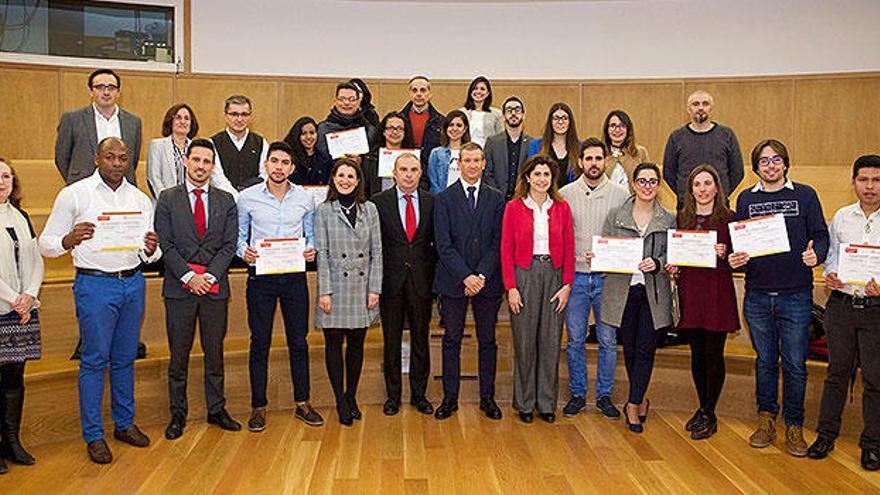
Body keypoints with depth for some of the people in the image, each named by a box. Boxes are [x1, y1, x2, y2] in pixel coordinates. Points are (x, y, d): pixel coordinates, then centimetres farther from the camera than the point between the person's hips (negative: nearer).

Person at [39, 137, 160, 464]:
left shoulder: (141, 200, 10)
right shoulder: (74, 195, -1)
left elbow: (149, 255, 11)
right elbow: (46, 244, -2)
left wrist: (152, 250, -12)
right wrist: (68, 241, -24)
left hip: (133, 283, 4)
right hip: (95, 284, -4)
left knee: (125, 358, 12)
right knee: (94, 360, 0)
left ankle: (125, 423, 25)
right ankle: (94, 435, 11)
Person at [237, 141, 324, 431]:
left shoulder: (305, 198, 5)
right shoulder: (247, 198, 1)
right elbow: (239, 235, 8)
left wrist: (311, 250, -8)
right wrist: (244, 251, -12)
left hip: (294, 276, 1)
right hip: (260, 276, -1)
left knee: (298, 341, 7)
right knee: (260, 342, 4)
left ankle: (302, 403, 20)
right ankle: (259, 407, 16)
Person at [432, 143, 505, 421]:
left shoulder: (496, 198, 7)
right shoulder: (444, 199, 2)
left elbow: (498, 242, 1)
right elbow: (444, 245, -5)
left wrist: (481, 275, -11)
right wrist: (466, 276, -14)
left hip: (487, 281, 1)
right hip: (453, 282, -1)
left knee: (487, 340, 8)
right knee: (452, 340, 5)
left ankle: (487, 397, 19)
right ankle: (450, 398, 15)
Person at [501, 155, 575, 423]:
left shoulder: (561, 207, 5)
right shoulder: (514, 207, -1)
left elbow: (569, 249, 5)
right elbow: (506, 250, -2)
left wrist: (567, 285, -2)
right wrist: (511, 287, -8)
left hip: (554, 275, 2)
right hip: (524, 275, -2)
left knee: (551, 341, 6)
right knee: (524, 341, 4)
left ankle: (547, 402, 19)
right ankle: (525, 403, 17)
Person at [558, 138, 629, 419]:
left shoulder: (621, 195, 3)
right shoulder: (565, 194, 4)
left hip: (608, 277, 0)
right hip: (575, 277, 1)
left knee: (608, 340, 5)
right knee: (574, 340, 7)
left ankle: (604, 395, 19)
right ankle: (577, 394, 20)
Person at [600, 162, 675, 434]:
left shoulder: (669, 220, 5)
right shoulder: (615, 216, 5)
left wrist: (657, 264, -17)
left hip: (653, 292, 0)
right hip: (623, 289, 1)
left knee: (646, 349, -4)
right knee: (630, 349, 9)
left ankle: (633, 405, 5)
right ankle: (641, 400, 28)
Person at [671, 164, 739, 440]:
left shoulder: (728, 218, 0)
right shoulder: (682, 218, 10)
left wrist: (724, 255, -19)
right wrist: (673, 267, -1)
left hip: (717, 292, -3)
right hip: (690, 290, 3)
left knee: (713, 354, 0)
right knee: (697, 353, 10)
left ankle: (709, 414, 12)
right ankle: (703, 407, 25)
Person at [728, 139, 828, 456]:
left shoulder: (805, 195, 3)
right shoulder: (746, 199, 8)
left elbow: (821, 236, 1)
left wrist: (816, 254, -20)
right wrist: (735, 259, -11)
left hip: (796, 296, -2)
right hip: (757, 296, 2)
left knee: (795, 364, 4)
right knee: (765, 361, 12)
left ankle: (794, 426, 19)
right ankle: (766, 418, 26)